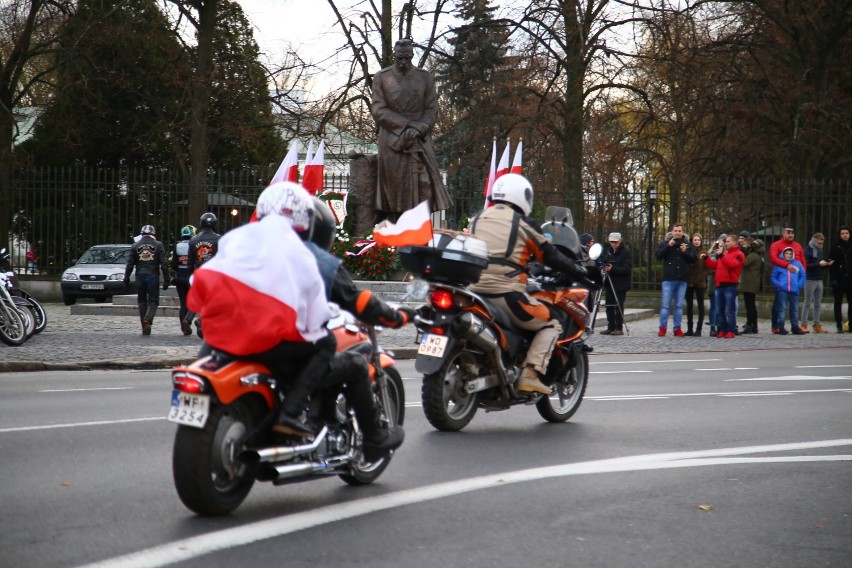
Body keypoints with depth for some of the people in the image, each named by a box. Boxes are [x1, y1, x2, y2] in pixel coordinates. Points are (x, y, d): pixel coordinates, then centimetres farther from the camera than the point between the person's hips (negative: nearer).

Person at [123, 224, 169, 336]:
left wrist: (126, 279, 9)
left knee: (142, 301, 12)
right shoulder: (158, 245, 0)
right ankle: (148, 319, -23)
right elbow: (163, 264, -3)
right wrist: (166, 280, -1)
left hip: (140, 277, 2)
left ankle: (145, 328, 9)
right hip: (153, 277, -2)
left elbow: (130, 265, 4)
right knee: (153, 301, 5)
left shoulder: (135, 246, 4)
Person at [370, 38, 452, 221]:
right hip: (392, 142, -1)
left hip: (420, 141, 1)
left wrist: (417, 129, -13)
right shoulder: (381, 77, 6)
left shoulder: (425, 77, 9)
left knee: (424, 186, -8)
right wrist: (406, 125, -12)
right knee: (395, 188, -3)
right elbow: (378, 110, -2)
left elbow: (432, 110, 5)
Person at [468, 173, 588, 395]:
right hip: (506, 294, -6)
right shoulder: (524, 224, 1)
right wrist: (580, 270, 17)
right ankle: (530, 375, -9)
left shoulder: (477, 219, 16)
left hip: (474, 292, 6)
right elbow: (550, 257, 3)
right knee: (550, 325, 9)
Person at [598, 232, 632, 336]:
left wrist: (612, 269, -27)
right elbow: (604, 263, 22)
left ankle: (619, 328, -1)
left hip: (621, 285, -6)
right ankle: (610, 327, 12)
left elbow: (627, 269, -16)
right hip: (610, 283, 6)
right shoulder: (608, 251, 14)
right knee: (609, 306, 6)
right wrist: (603, 268, -2)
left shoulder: (626, 252, -7)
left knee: (618, 306, -6)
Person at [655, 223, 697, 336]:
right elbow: (657, 255, -8)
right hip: (668, 279, -2)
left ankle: (677, 328, 10)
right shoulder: (665, 243, 5)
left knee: (679, 305, 6)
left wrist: (685, 252, -11)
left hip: (682, 280, 2)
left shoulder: (687, 245, 10)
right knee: (665, 305, -3)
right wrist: (668, 246, -17)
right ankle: (662, 328, 0)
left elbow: (694, 259, 4)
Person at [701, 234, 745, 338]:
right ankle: (723, 330, 13)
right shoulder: (725, 254, 23)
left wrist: (721, 256, -25)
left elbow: (732, 264, -20)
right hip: (719, 285, 8)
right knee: (719, 310, 8)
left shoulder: (738, 254, -2)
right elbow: (715, 265, 24)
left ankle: (731, 331, -4)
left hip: (730, 285, -8)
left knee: (730, 310, -6)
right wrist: (706, 258, 13)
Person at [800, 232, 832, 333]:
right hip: (810, 280, -7)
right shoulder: (807, 251, -8)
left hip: (819, 280, 7)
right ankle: (803, 324, 2)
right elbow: (806, 265, -16)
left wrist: (827, 264, -2)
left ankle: (817, 325, 11)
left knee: (817, 304, 8)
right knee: (807, 303, -2)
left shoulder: (820, 251, 13)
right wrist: (818, 264, -23)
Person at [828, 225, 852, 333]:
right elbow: (832, 264, -3)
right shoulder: (835, 247, 1)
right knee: (838, 303, 2)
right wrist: (832, 279, -11)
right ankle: (839, 325, 6)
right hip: (839, 279, -2)